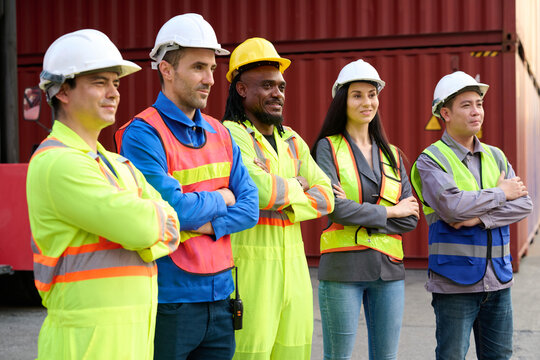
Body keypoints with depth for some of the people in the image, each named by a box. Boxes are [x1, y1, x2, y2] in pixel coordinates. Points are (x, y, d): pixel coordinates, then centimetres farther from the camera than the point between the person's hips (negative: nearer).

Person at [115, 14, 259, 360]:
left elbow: (249, 207, 5)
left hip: (220, 295, 7)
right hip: (168, 298, -6)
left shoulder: (220, 134, 11)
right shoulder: (143, 134, -11)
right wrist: (221, 198, -3)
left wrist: (208, 225, -13)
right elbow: (173, 208, -21)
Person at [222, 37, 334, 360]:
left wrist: (284, 207, -8)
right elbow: (258, 189, -23)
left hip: (294, 266, 7)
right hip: (249, 268, -7)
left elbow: (325, 196, 9)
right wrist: (295, 187, -2)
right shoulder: (230, 135, -8)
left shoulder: (292, 141, 17)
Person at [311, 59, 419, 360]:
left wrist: (359, 215, -9)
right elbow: (335, 208, -14)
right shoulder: (328, 148, 0)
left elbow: (410, 219, 4)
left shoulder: (392, 154, 13)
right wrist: (390, 212, -5)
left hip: (389, 268, 4)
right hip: (343, 268, -4)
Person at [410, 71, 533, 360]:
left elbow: (523, 204, 1)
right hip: (454, 281, -5)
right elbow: (451, 206, -22)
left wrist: (480, 218, -15)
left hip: (498, 280, 5)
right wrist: (501, 193, -8)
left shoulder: (495, 157, 12)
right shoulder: (431, 160, -6)